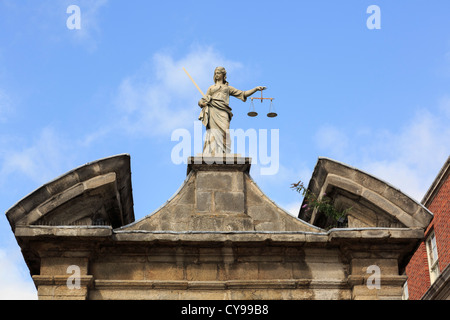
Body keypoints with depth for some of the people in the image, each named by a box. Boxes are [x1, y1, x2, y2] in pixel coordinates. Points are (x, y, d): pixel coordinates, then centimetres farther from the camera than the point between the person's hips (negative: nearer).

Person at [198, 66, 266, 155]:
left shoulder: (228, 88, 25)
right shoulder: (211, 88, 27)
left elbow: (243, 94, 21)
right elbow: (202, 101, 24)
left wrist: (256, 89, 11)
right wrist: (202, 103, -1)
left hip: (222, 112, 0)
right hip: (212, 112, 0)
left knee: (223, 133, -16)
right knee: (213, 134, -13)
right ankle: (212, 155, -19)